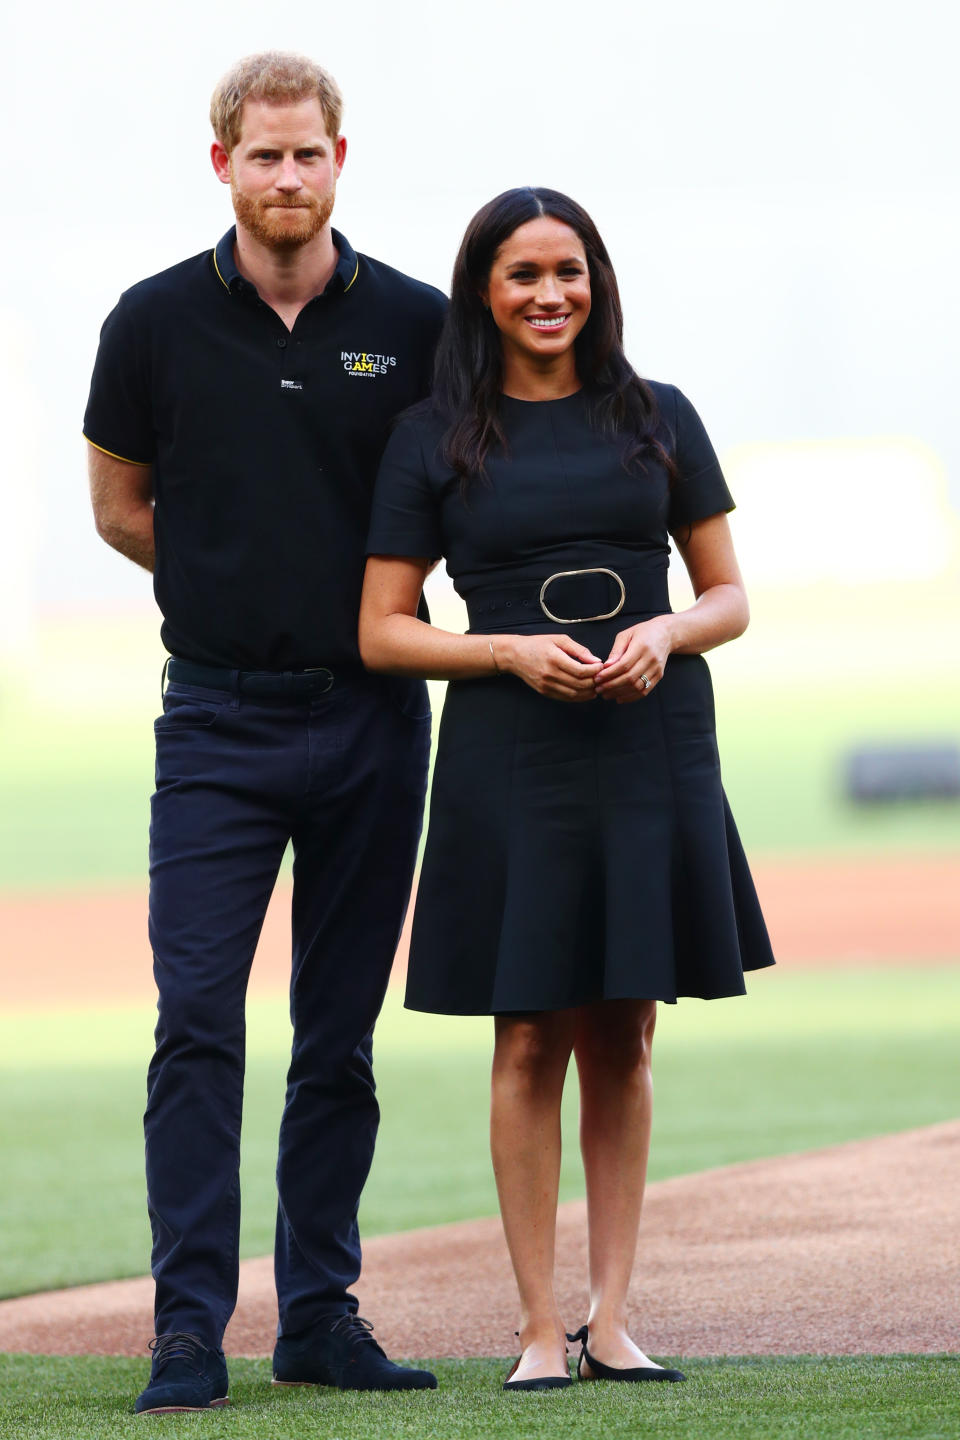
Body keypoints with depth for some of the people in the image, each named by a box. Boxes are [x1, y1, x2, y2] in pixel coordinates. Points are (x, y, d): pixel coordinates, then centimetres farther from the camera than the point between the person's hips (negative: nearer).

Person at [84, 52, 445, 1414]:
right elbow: (120, 506, 12)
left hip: (371, 713, 1)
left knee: (340, 1033, 6)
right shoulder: (158, 322, 0)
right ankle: (190, 1325, -8)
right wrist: (238, 587, 7)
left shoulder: (415, 325, 2)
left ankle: (321, 1312, 13)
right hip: (220, 716, -1)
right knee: (198, 1021, -9)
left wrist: (370, 594, 4)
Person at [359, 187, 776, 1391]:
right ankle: (539, 1327, 3)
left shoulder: (656, 419, 8)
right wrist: (510, 651, -13)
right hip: (511, 758, -2)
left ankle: (610, 1319, 9)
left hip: (652, 748, 2)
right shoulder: (434, 440, 3)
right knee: (530, 1042, -2)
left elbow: (730, 596, 10)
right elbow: (382, 634, 2)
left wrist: (665, 633, -11)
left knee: (622, 1041, 4)